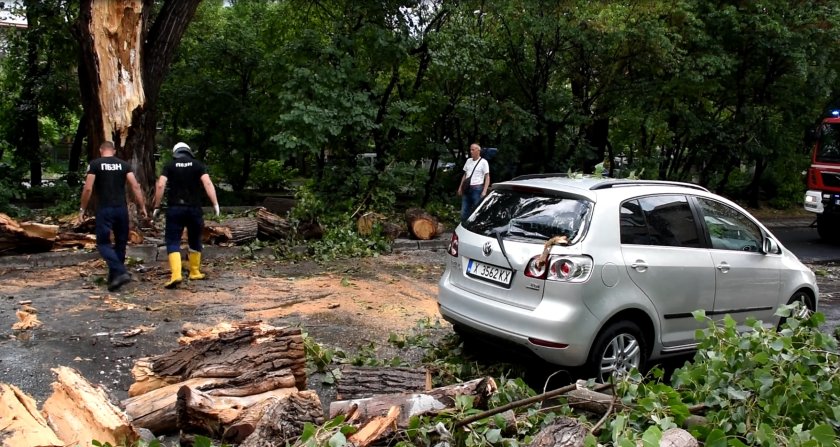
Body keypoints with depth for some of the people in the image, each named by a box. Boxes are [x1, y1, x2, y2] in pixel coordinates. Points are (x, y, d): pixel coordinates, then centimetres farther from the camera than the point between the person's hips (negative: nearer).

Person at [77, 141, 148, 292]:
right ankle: (114, 277, 20)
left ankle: (120, 272, -18)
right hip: (121, 209, 3)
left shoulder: (95, 164, 0)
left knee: (103, 243, 1)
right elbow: (135, 186, -1)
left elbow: (88, 189, -6)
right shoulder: (124, 165, 8)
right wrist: (142, 207, 2)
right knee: (120, 243, 14)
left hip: (104, 209, -3)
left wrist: (82, 209, 3)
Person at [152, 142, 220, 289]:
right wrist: (215, 204, -13)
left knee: (173, 242, 0)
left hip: (175, 208, -1)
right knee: (195, 240, 18)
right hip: (194, 208, 1)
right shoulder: (198, 165, 5)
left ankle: (176, 274, -17)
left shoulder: (169, 166, 5)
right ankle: (195, 272, 27)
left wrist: (157, 206, 0)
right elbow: (208, 183, -9)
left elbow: (160, 185, -6)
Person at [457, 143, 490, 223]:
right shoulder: (468, 161, 14)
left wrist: (484, 191, -16)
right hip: (467, 189, 6)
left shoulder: (483, 162, -4)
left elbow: (487, 177, -7)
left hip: (477, 188, -6)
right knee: (464, 212, 8)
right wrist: (460, 187, 16)